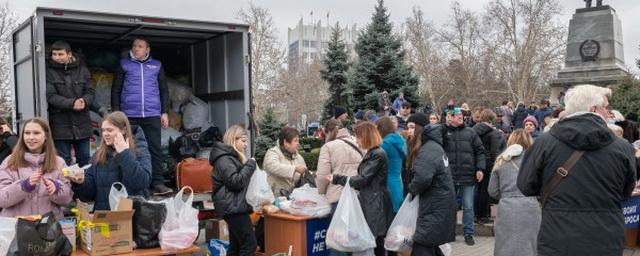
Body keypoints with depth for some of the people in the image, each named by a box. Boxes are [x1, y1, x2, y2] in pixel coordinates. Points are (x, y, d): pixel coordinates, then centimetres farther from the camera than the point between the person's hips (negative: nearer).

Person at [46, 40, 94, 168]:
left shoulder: (82, 69, 6)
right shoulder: (49, 71, -4)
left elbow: (90, 92, 5)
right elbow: (51, 96, -11)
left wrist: (84, 101, -18)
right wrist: (72, 103, -24)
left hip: (82, 123, 3)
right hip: (60, 124, -3)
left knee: (84, 159, 12)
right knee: (63, 162, 2)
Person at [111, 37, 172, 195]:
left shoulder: (157, 65, 13)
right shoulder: (124, 64, 10)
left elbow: (163, 90, 15)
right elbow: (116, 90, 9)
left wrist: (165, 112, 8)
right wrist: (116, 113, 1)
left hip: (152, 115, 0)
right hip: (129, 115, 0)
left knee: (155, 149, -3)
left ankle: (158, 183, -1)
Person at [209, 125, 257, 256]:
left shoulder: (232, 156, 19)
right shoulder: (224, 158, -13)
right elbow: (236, 181, -21)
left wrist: (246, 164, 14)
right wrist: (250, 165, -12)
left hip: (235, 206, 11)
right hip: (233, 207, -11)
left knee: (236, 245, 13)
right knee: (249, 244, -13)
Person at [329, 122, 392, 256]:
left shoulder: (378, 154, -15)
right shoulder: (371, 153, 16)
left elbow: (362, 180, -16)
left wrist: (337, 179, -8)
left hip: (376, 203, -10)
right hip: (370, 202, 10)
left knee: (375, 241, -5)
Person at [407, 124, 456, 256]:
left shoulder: (428, 150, -18)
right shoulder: (434, 145, 15)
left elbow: (423, 177, -31)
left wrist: (412, 189, -11)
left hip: (434, 209, -10)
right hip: (440, 206, 10)